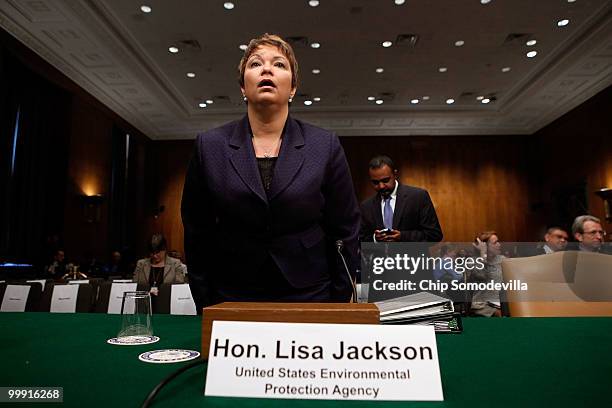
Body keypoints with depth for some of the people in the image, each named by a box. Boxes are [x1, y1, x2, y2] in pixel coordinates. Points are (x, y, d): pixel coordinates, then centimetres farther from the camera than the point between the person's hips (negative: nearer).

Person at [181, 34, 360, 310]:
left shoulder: (326, 146, -4)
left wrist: (338, 304, 0)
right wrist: (206, 307, 2)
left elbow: (345, 232, 0)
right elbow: (197, 234, 2)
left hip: (309, 298, 0)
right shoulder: (209, 146, -2)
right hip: (231, 300, 1)